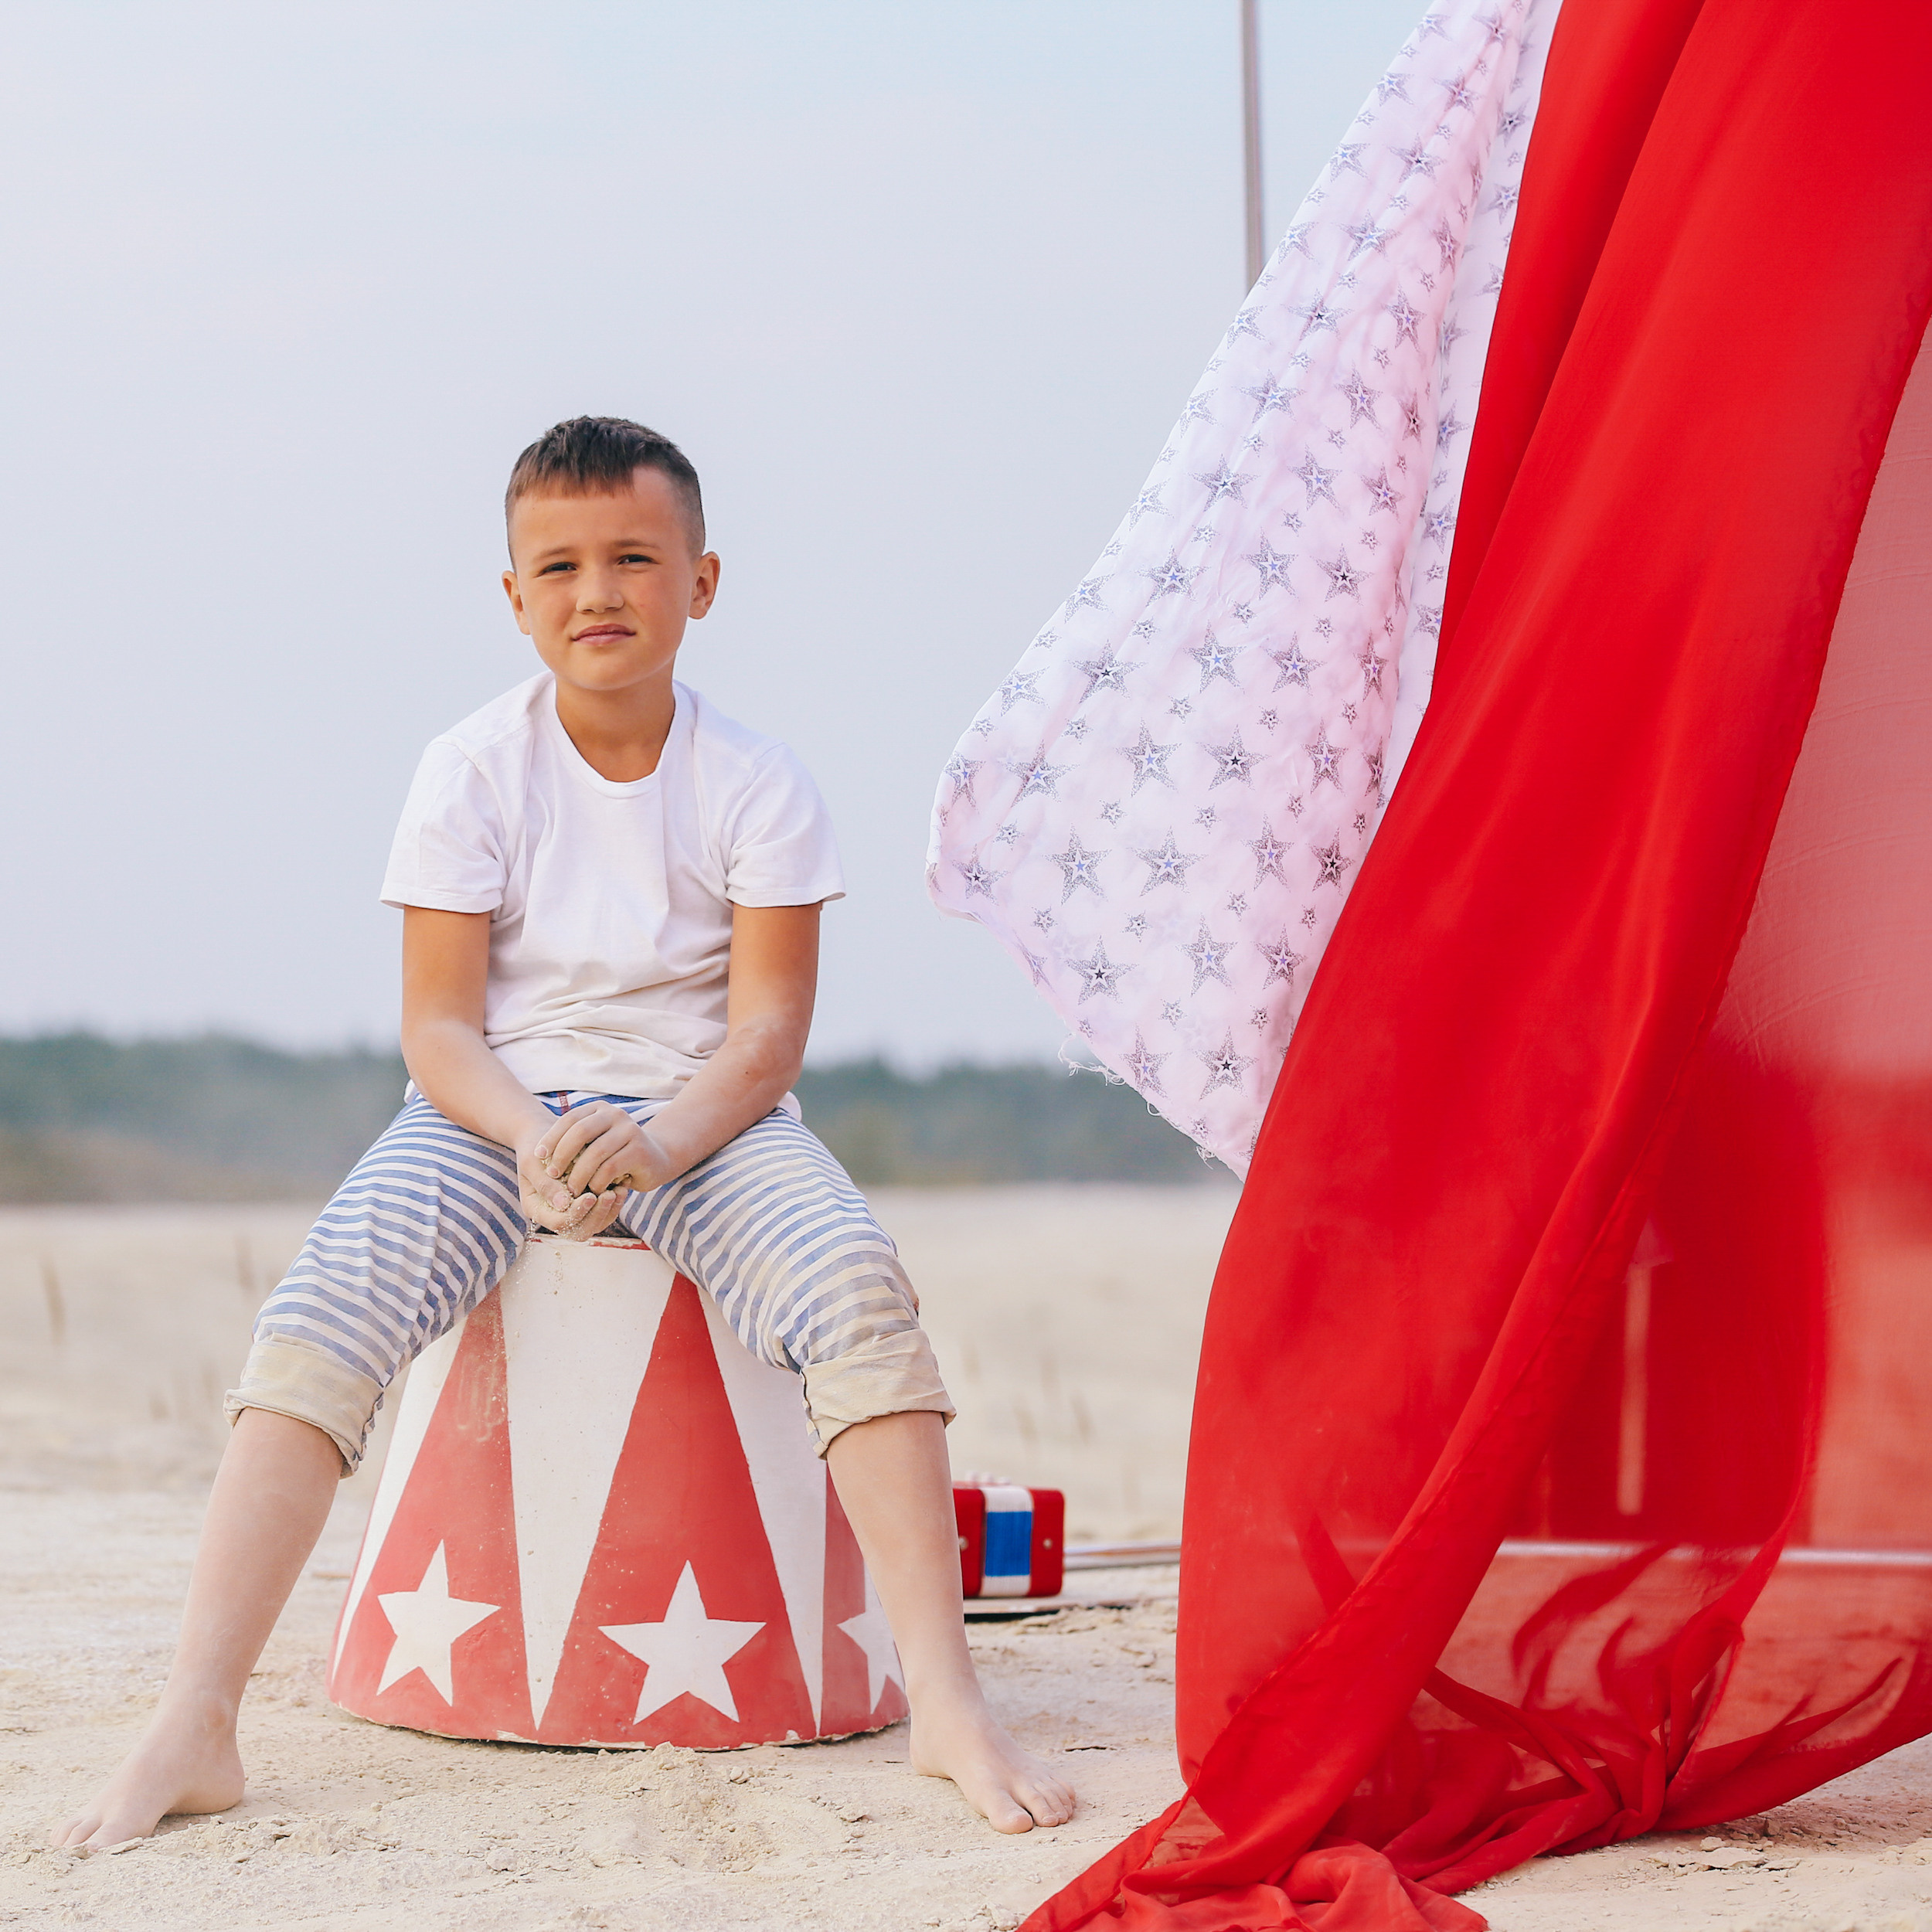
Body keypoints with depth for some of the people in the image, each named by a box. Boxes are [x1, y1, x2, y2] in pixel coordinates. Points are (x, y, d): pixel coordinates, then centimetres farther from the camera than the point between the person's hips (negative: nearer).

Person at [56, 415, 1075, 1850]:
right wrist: (532, 1138, -26)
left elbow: (768, 1029, -7)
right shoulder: (472, 771, -1)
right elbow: (439, 1025, -4)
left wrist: (654, 1142, -27)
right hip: (498, 1109, 1)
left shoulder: (754, 779, -2)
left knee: (857, 1285, -31)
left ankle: (946, 1701, -30)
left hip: (705, 1112, 0)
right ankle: (195, 1725, -30)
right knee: (319, 1313, -27)